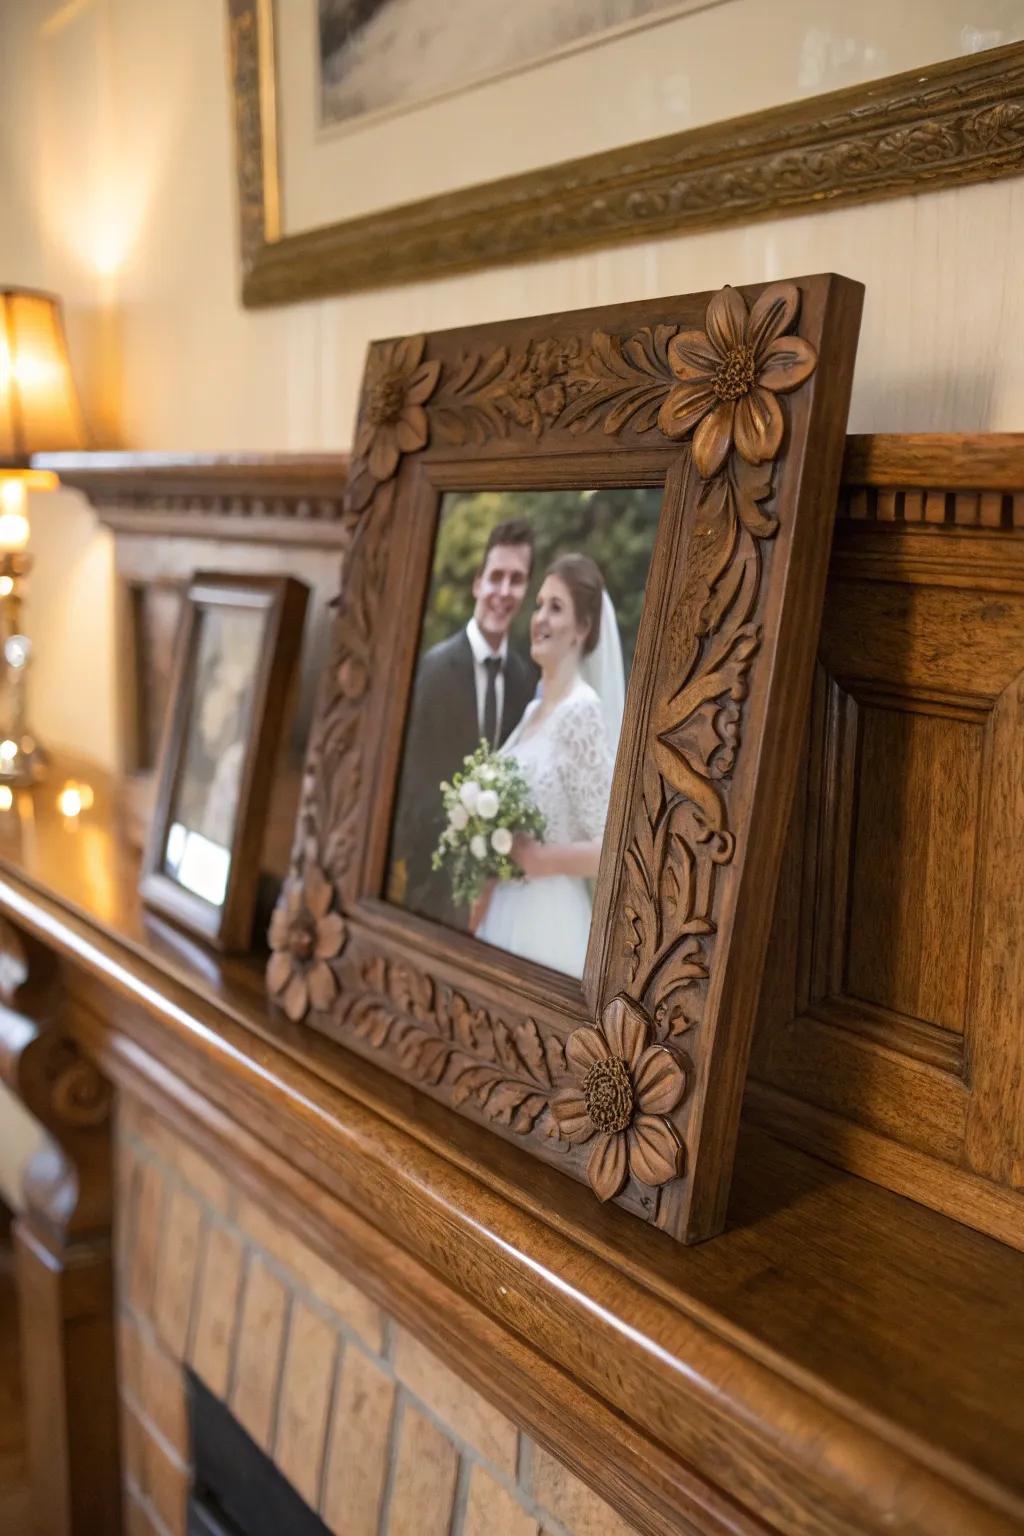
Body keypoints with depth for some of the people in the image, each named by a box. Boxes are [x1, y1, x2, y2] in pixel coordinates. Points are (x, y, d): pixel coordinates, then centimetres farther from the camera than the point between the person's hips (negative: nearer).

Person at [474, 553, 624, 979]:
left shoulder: (582, 710, -14)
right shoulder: (532, 710, 11)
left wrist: (537, 858, -17)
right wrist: (485, 897, 8)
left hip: (548, 921, -8)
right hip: (505, 915, 8)